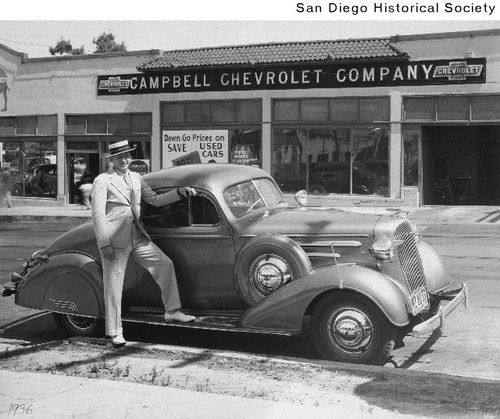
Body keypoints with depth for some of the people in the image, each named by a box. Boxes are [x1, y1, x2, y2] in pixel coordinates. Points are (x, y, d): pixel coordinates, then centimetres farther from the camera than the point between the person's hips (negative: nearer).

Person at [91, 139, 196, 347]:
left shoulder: (136, 178, 13)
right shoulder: (102, 181, -7)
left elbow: (155, 200, 20)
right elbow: (98, 214, -12)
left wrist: (179, 192, 8)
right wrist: (104, 244, -18)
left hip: (137, 237, 7)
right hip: (115, 241, -6)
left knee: (165, 264, 3)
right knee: (114, 286, 0)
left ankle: (172, 311, 14)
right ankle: (115, 333, 10)